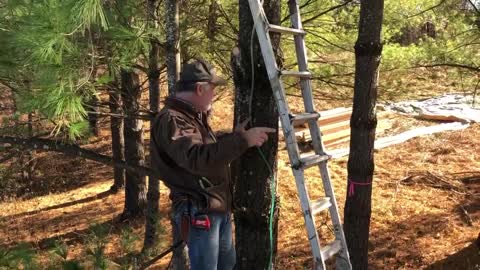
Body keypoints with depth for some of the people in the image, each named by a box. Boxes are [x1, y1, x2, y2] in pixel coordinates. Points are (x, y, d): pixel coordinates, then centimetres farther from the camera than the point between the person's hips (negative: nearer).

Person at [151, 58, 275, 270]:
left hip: (220, 208, 10)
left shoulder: (194, 116, 14)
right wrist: (242, 140, -34)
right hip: (199, 211, -10)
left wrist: (235, 135, 14)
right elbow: (198, 157, -36)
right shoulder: (171, 120, -21)